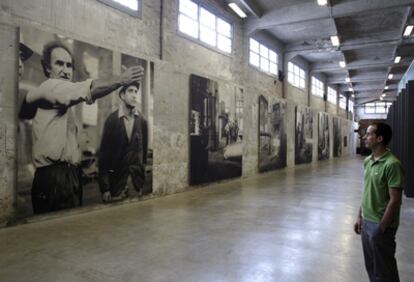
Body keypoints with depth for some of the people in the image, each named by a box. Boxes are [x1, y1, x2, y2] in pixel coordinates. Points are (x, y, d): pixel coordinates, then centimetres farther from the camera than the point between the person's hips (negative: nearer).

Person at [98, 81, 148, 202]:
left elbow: (145, 149, 5)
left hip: (138, 179, 2)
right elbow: (104, 152, -5)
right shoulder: (112, 120, -6)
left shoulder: (142, 121, -1)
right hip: (116, 178, -1)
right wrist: (105, 188, -6)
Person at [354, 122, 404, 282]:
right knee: (371, 266, 20)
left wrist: (381, 228, -16)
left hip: (380, 225, -7)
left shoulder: (392, 164, -20)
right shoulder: (367, 161, 5)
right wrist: (360, 217, 14)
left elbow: (395, 201, -20)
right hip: (367, 222, 7)